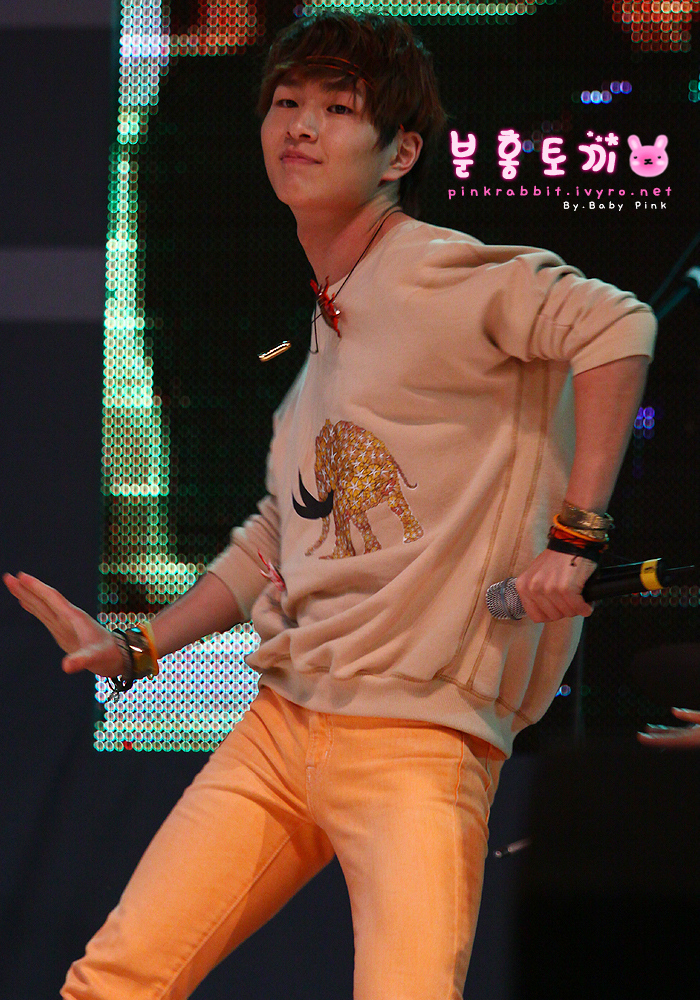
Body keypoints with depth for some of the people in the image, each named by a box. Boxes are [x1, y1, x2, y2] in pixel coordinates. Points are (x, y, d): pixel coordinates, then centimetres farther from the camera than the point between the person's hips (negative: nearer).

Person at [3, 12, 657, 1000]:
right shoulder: (323, 325, 19)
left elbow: (614, 324, -22)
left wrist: (573, 535, -24)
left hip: (418, 731, -8)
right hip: (282, 722, 8)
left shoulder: (431, 278, -7)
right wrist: (134, 648, 23)